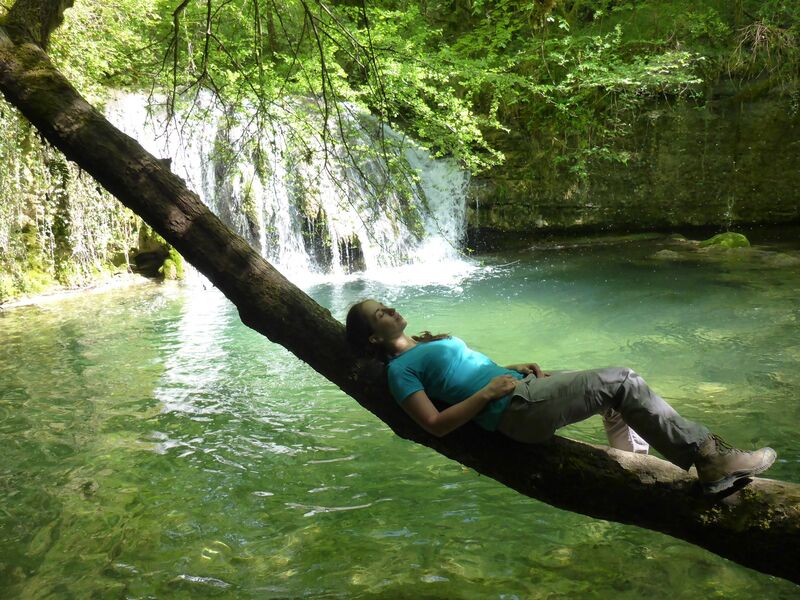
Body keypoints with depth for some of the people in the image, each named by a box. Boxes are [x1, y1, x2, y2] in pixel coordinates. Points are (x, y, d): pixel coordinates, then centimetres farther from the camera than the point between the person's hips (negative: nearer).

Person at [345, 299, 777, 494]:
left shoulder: (423, 348, 22)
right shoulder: (399, 370, -6)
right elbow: (437, 424, -16)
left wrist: (511, 368, 10)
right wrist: (489, 391, -17)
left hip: (521, 388, 10)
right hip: (516, 409, -10)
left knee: (621, 381, 12)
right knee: (620, 382, -14)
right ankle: (709, 459, -9)